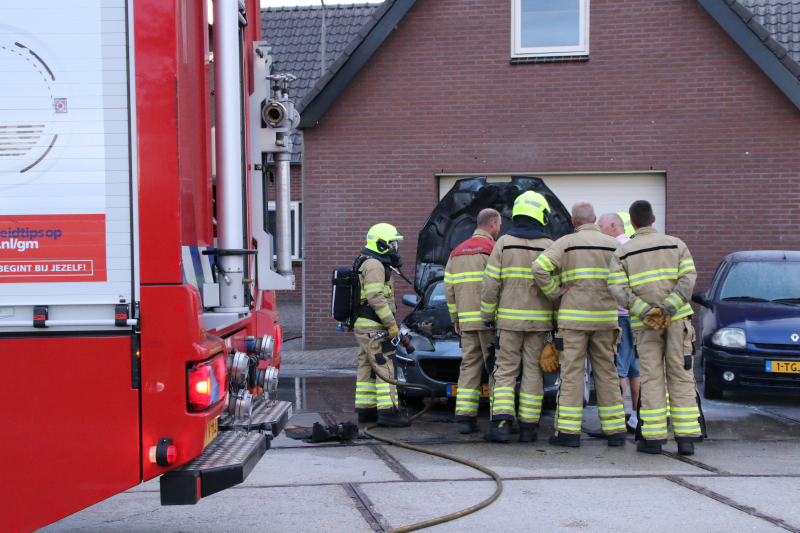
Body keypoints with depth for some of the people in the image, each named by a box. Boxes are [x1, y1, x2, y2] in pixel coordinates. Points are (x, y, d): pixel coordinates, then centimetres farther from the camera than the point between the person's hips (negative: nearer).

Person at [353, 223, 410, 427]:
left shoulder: (370, 264, 20)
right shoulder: (374, 265, -14)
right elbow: (376, 298, -22)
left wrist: (389, 323, 19)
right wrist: (391, 324, -20)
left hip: (363, 326, 11)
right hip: (372, 326, -11)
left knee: (367, 366, 12)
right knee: (384, 367, -11)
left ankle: (365, 410, 15)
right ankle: (387, 411, -13)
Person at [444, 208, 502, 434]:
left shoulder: (457, 252, 16)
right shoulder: (493, 249, -5)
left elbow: (449, 288, 16)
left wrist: (455, 318, 20)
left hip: (466, 320, 6)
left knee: (469, 366, 6)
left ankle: (465, 417, 0)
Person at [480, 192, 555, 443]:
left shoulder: (504, 243, -1)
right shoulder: (550, 247, 1)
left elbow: (490, 284, -3)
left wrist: (487, 316, 6)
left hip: (509, 319, -1)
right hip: (539, 320, 1)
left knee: (505, 370, 3)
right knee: (533, 372, 6)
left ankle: (502, 423, -8)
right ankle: (528, 426, 7)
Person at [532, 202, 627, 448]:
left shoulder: (566, 243, -2)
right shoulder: (615, 245, 8)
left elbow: (540, 268, -15)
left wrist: (555, 293, -5)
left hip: (574, 317, -3)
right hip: (605, 318, 3)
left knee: (572, 373, -1)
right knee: (607, 372, 8)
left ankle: (568, 430, -3)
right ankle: (615, 430, 9)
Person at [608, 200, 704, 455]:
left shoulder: (622, 253, 5)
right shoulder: (676, 244, 7)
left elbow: (618, 289, -9)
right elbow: (688, 278, -7)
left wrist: (644, 312, -14)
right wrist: (668, 307, -15)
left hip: (645, 323, 0)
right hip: (677, 319, 0)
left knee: (652, 378, 4)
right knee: (681, 376, 3)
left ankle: (653, 437, 2)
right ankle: (686, 437, 0)